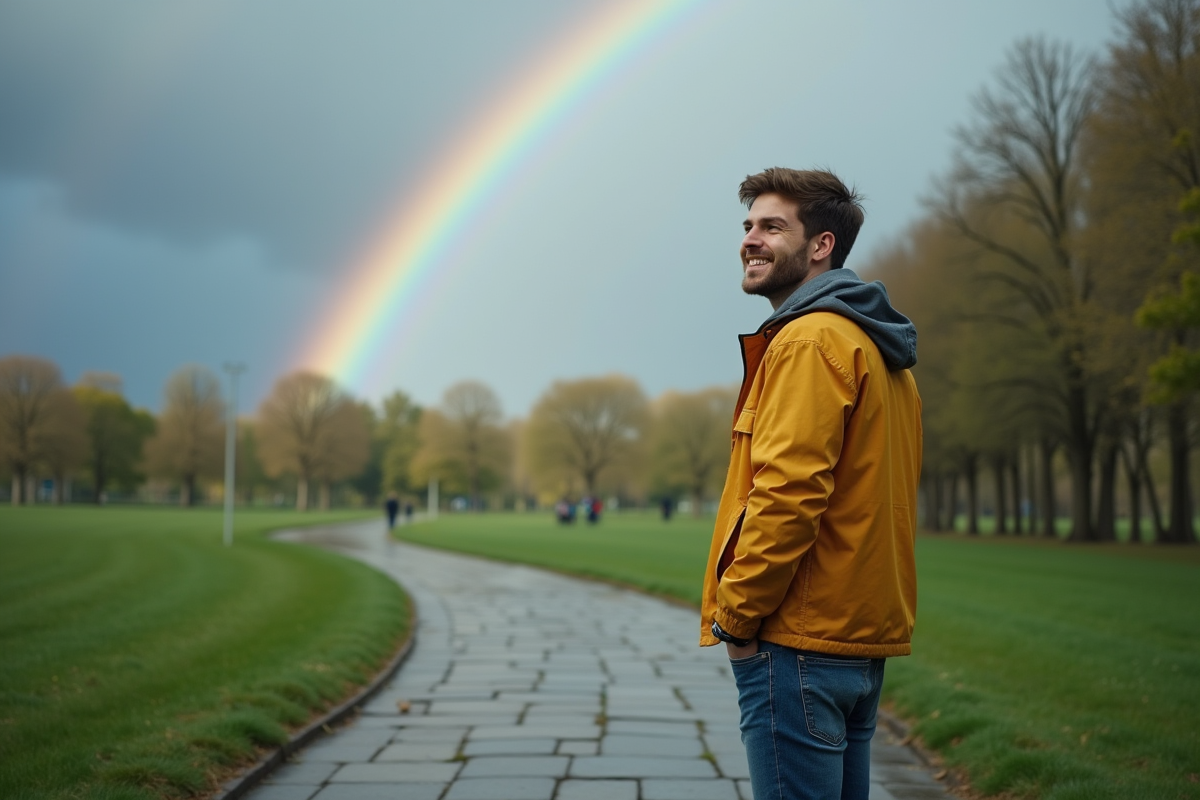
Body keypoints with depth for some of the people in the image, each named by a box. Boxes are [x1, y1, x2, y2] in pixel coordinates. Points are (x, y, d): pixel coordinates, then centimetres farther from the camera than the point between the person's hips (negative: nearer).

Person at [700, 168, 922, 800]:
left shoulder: (810, 339, -12)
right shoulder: (874, 346, 19)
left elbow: (788, 493, -21)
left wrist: (735, 616, -12)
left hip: (800, 639, -10)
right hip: (863, 635, 10)